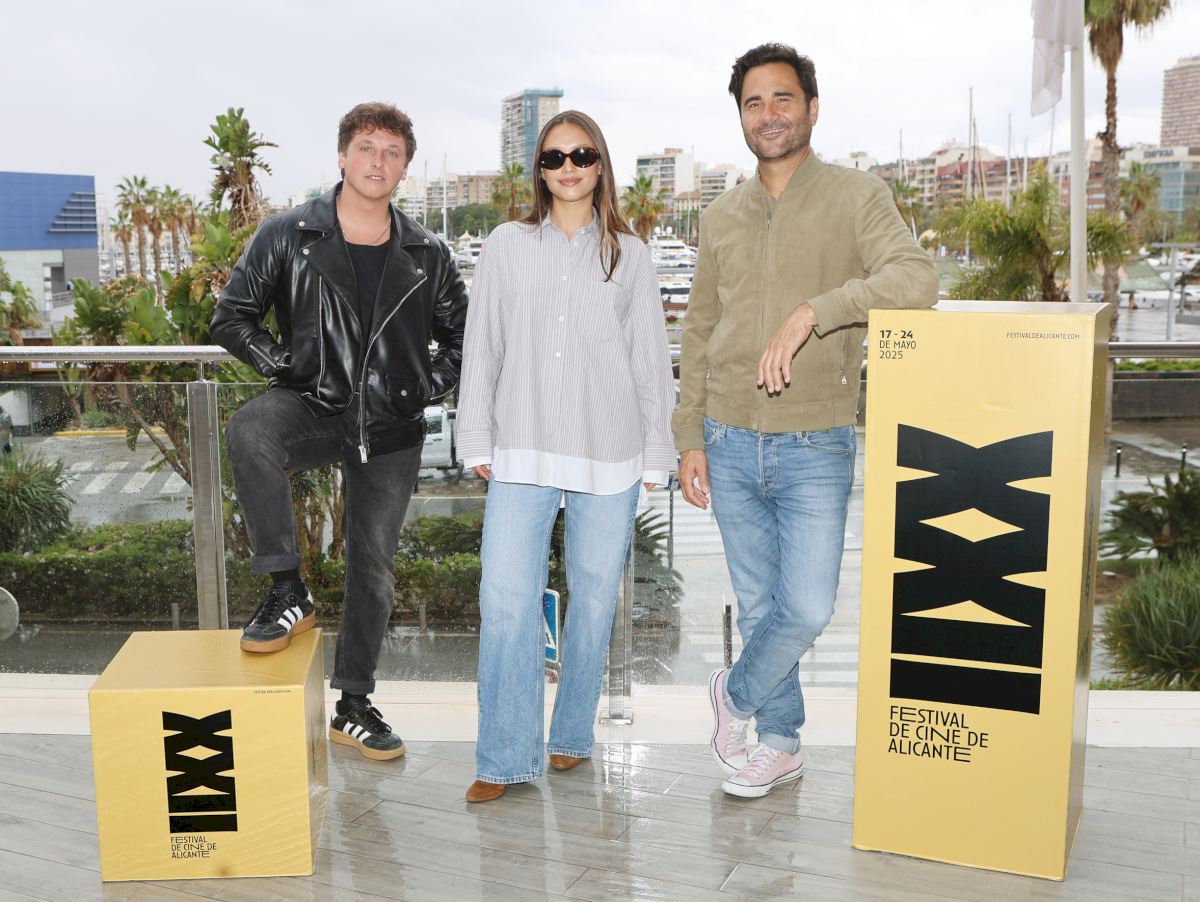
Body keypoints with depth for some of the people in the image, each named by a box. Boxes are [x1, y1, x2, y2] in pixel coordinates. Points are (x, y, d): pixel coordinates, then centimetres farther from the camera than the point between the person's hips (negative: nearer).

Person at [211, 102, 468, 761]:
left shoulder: (426, 255, 5)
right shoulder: (288, 237, -1)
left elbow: (460, 334, 17)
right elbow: (231, 317, 3)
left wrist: (430, 386, 2)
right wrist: (286, 367, -9)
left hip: (391, 427, 2)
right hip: (314, 405, -2)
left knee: (373, 564, 8)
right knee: (249, 430, -36)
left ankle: (354, 705, 25)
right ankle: (288, 593, -22)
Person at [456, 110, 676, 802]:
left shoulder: (629, 254, 8)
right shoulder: (507, 247, 8)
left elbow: (651, 357, 9)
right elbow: (483, 348, 9)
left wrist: (657, 452, 6)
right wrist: (476, 439, 6)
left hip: (609, 457, 1)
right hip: (522, 454, 0)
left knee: (595, 595, 7)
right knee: (506, 598, -7)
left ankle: (572, 734, 26)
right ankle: (506, 758, 4)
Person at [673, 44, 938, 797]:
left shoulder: (857, 197, -4)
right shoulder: (721, 218, 10)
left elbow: (915, 278, -22)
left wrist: (810, 314, -31)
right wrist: (691, 438, 7)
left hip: (815, 446, -3)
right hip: (731, 445, 4)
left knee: (807, 609, -6)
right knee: (759, 608, 11)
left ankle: (738, 695, 23)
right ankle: (781, 743, 29)